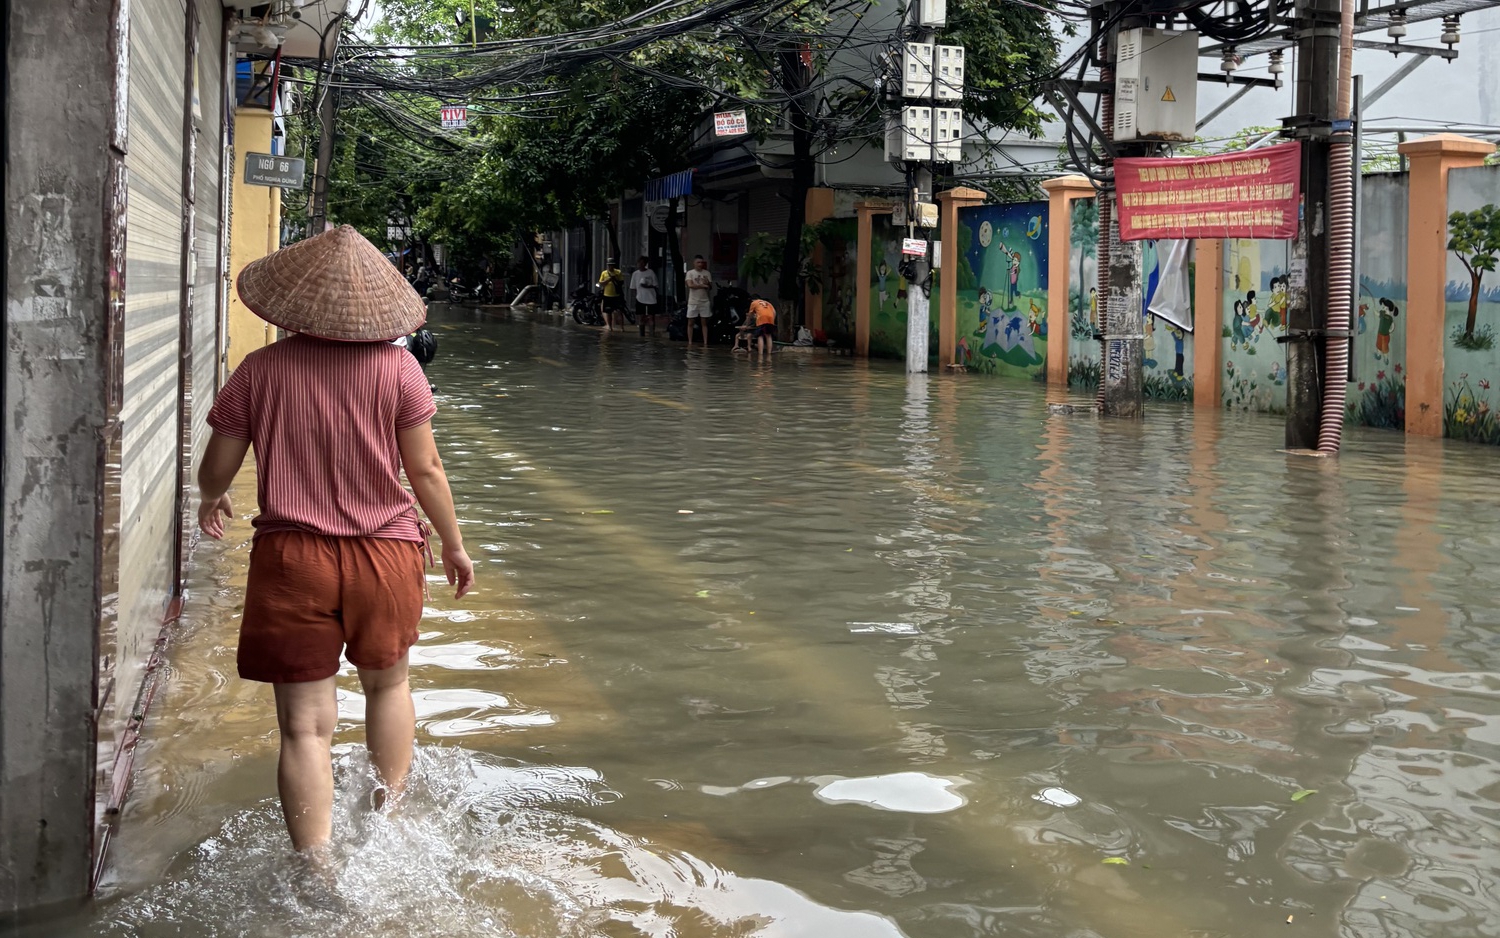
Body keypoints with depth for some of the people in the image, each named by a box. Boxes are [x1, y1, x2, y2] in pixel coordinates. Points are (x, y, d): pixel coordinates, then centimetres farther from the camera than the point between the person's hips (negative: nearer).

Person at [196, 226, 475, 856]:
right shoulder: (397, 368, -6)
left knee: (305, 725, 3)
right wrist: (453, 545, 11)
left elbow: (215, 469, 2)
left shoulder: (260, 370, -4)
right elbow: (425, 468, -3)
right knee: (387, 683, 26)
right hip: (385, 554, 1)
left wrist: (211, 502, 26)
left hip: (291, 560, -1)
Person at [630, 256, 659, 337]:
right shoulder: (635, 274, 4)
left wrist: (647, 286, -17)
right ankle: (642, 335, 10)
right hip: (640, 299, 2)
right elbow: (632, 288, 9)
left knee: (652, 317, -1)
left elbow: (655, 286, -1)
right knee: (641, 317, 3)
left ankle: (652, 333, 5)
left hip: (651, 299, -2)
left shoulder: (651, 272, -3)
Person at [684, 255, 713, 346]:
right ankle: (690, 342, 8)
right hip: (693, 302, -2)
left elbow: (710, 287, 6)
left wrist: (708, 283, -17)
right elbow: (690, 285, -17)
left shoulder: (707, 273, 6)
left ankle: (705, 343, 4)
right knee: (690, 322, 2)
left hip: (704, 301, 2)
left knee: (704, 323, 4)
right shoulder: (690, 273, -3)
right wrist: (703, 286, -14)